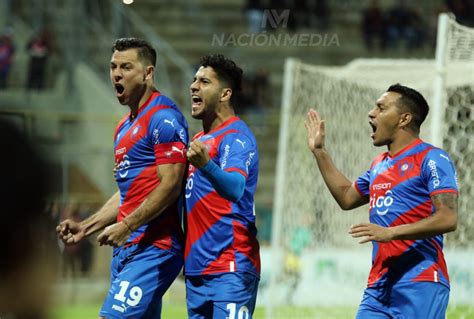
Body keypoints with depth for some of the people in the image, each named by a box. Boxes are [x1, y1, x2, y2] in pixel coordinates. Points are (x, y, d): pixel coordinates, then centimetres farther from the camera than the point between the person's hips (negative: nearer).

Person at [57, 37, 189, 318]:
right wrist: (86, 227, 18)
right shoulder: (125, 127, 21)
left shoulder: (163, 117, -10)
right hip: (127, 248, 10)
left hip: (152, 249, -10)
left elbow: (170, 185, -18)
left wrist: (126, 226, -21)